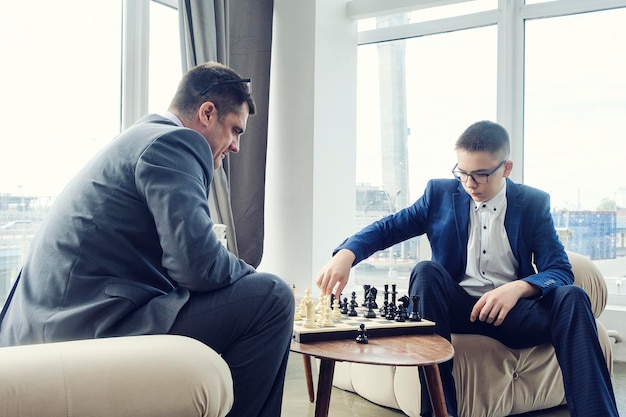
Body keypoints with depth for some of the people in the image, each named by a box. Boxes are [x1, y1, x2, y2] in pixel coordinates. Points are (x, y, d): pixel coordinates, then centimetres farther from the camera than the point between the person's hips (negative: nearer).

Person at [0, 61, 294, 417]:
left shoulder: (143, 136, 20)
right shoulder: (173, 142, -10)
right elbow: (197, 264, -21)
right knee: (273, 297, -12)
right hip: (92, 325, -11)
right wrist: (251, 275, -1)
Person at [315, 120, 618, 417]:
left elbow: (560, 271, -5)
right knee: (426, 271, -29)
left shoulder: (534, 204, 2)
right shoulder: (440, 194, 3)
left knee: (572, 297, -26)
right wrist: (345, 255, -23)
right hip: (456, 306, 1)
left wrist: (518, 288, -28)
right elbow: (386, 228, -1)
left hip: (511, 312, 0)